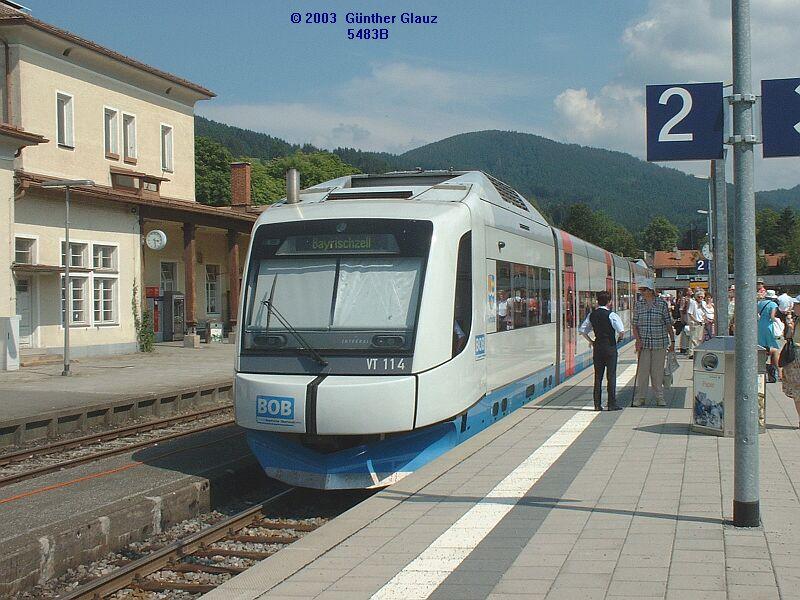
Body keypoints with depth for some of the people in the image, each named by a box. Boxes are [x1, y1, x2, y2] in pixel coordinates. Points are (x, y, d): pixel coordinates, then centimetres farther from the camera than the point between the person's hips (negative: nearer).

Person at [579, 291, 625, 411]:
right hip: (610, 347, -4)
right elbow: (621, 331, -19)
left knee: (597, 376, 8)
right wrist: (618, 339, 0)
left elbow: (582, 329, 6)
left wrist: (590, 341, 12)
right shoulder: (611, 315, -11)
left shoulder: (592, 315, 5)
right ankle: (612, 404, 0)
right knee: (611, 376, 0)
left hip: (597, 347, 5)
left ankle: (597, 404, 8)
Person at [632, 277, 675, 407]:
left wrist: (672, 341, 4)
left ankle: (659, 397, 14)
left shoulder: (662, 304, 0)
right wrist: (638, 340, -8)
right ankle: (640, 397, 10)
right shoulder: (638, 304, 4)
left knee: (658, 371, 4)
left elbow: (668, 324, 5)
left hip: (659, 343, -1)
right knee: (642, 370, 1)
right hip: (643, 343, 1)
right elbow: (635, 324, 5)